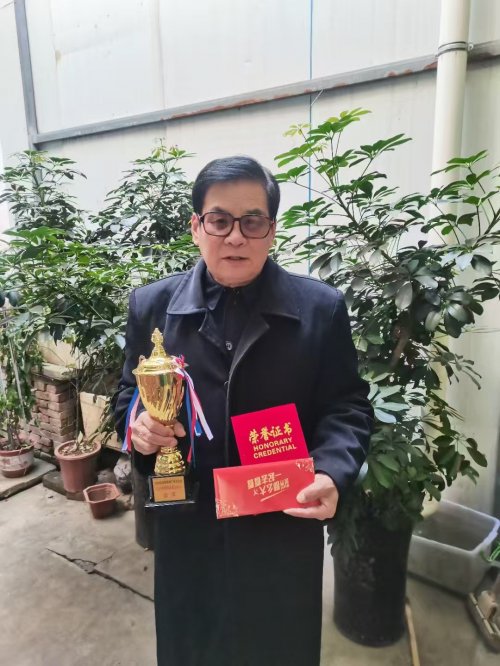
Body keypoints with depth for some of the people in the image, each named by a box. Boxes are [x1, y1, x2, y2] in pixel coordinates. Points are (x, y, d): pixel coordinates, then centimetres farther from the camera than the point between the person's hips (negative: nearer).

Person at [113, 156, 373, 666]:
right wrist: (137, 425, -15)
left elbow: (347, 407, -4)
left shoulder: (321, 308, -8)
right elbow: (129, 395, 6)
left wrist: (331, 472, -21)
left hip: (285, 528, -1)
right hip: (186, 529, 2)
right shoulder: (151, 305, -3)